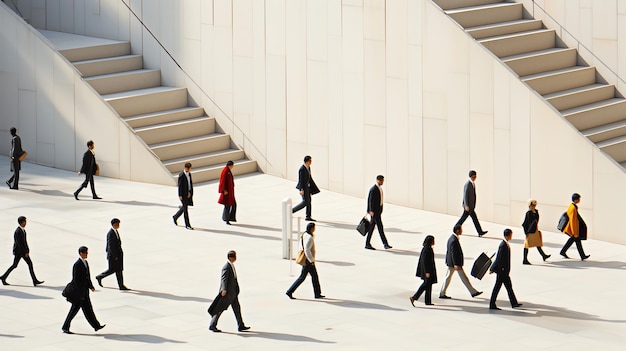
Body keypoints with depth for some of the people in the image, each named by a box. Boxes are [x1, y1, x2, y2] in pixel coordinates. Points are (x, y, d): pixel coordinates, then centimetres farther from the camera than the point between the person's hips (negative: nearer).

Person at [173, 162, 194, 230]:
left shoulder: (189, 174, 8)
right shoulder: (181, 175, -14)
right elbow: (180, 185, -14)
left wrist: (190, 192, 3)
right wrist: (180, 195, -16)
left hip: (188, 194, 8)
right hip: (183, 194, -8)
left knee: (184, 207, 18)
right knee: (185, 209, -4)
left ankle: (175, 217, 40)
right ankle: (187, 225, -1)